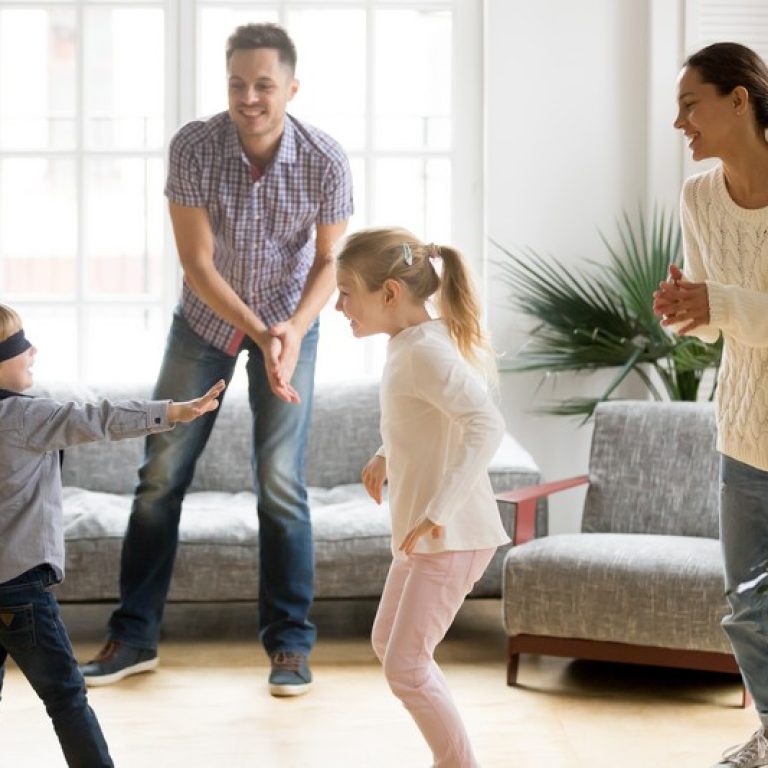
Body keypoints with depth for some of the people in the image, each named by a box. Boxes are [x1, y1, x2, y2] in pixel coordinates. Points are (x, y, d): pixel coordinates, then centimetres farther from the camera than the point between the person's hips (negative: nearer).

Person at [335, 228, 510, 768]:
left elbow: (486, 424, -34)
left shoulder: (425, 351, -22)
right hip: (423, 534, 11)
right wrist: (388, 456, 19)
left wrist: (438, 511, -37)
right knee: (387, 643, 21)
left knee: (404, 664, -8)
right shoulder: (411, 344, 8)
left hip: (451, 537, -11)